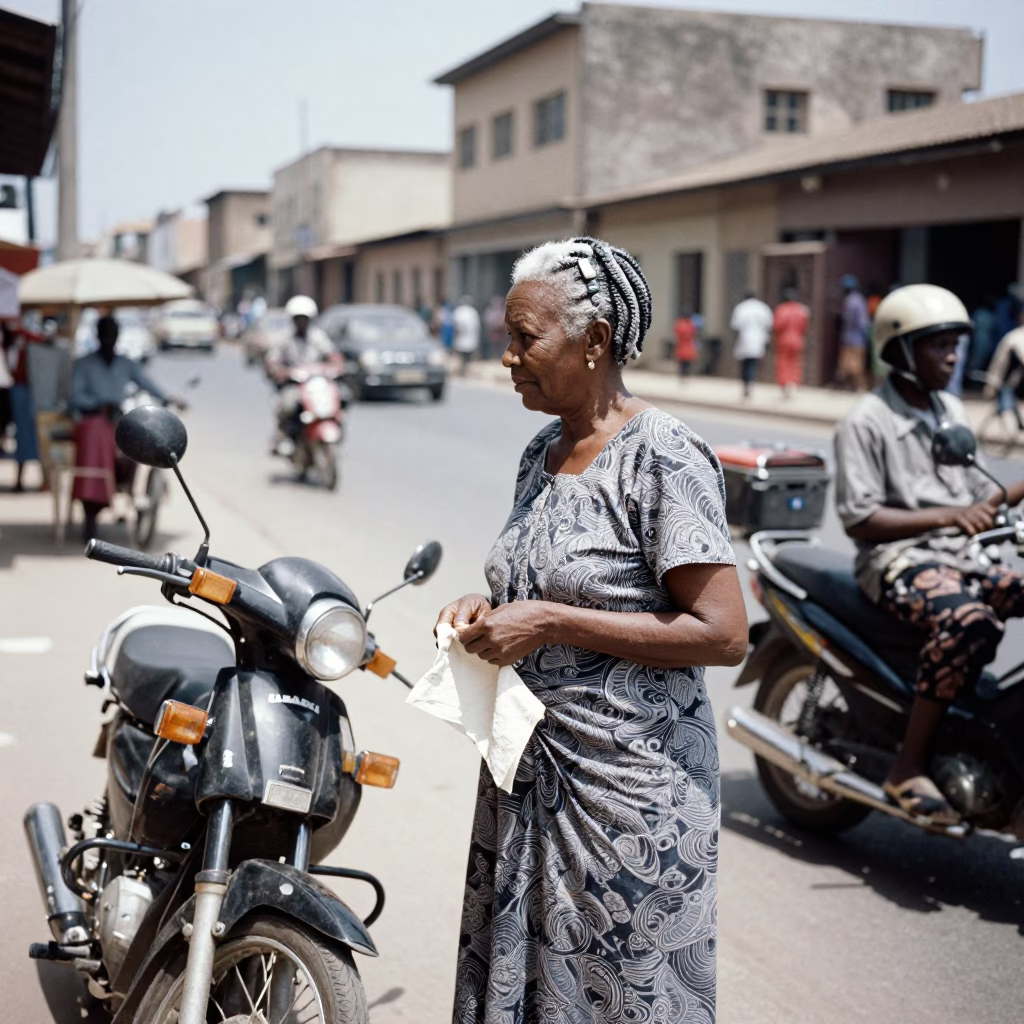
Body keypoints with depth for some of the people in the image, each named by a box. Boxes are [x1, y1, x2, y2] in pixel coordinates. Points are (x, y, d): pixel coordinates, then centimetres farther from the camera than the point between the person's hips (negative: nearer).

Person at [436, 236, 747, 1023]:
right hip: (529, 770, 8)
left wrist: (550, 624, -21)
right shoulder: (543, 454, 9)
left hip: (631, 781, -8)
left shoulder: (663, 457, -15)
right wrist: (491, 608, 2)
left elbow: (722, 633, -21)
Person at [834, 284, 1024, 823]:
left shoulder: (951, 410, 17)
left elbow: (978, 500, 21)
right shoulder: (865, 422, -6)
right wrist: (947, 516, -20)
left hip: (959, 556, 8)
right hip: (898, 558, -8)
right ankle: (908, 767, -27)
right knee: (970, 621, -36)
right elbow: (860, 520, -13)